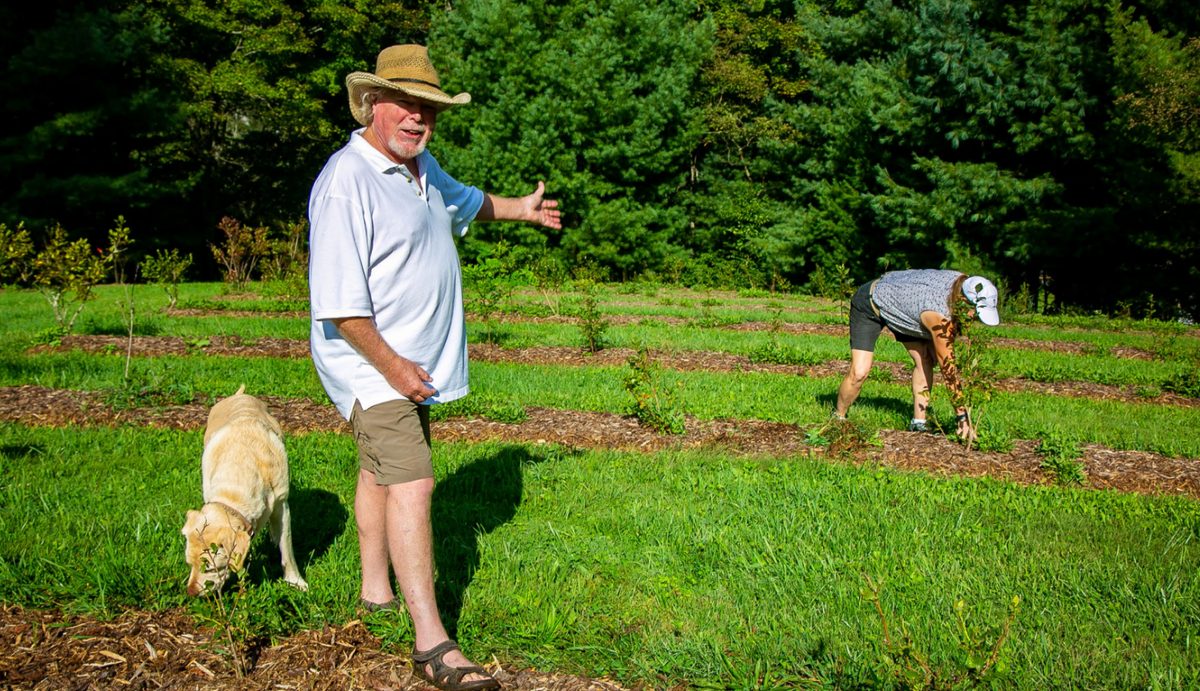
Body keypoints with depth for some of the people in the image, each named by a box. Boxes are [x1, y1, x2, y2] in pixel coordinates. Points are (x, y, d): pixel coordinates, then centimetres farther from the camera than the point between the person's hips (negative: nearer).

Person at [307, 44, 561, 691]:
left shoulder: (420, 166, 9)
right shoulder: (346, 183, -21)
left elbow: (461, 199, 34)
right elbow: (338, 302, -25)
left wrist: (519, 208, 47)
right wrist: (390, 365, -22)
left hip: (415, 359, 10)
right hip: (371, 363, -10)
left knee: (382, 470, 21)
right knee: (410, 484, -17)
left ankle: (376, 590, 37)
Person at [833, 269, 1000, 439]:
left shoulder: (963, 283, -18)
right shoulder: (939, 317, -38)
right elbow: (948, 367, -31)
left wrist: (929, 339, -8)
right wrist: (963, 417, -28)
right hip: (870, 304, -8)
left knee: (925, 359, -5)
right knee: (859, 373, -15)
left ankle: (918, 423, 1)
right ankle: (838, 417, 8)